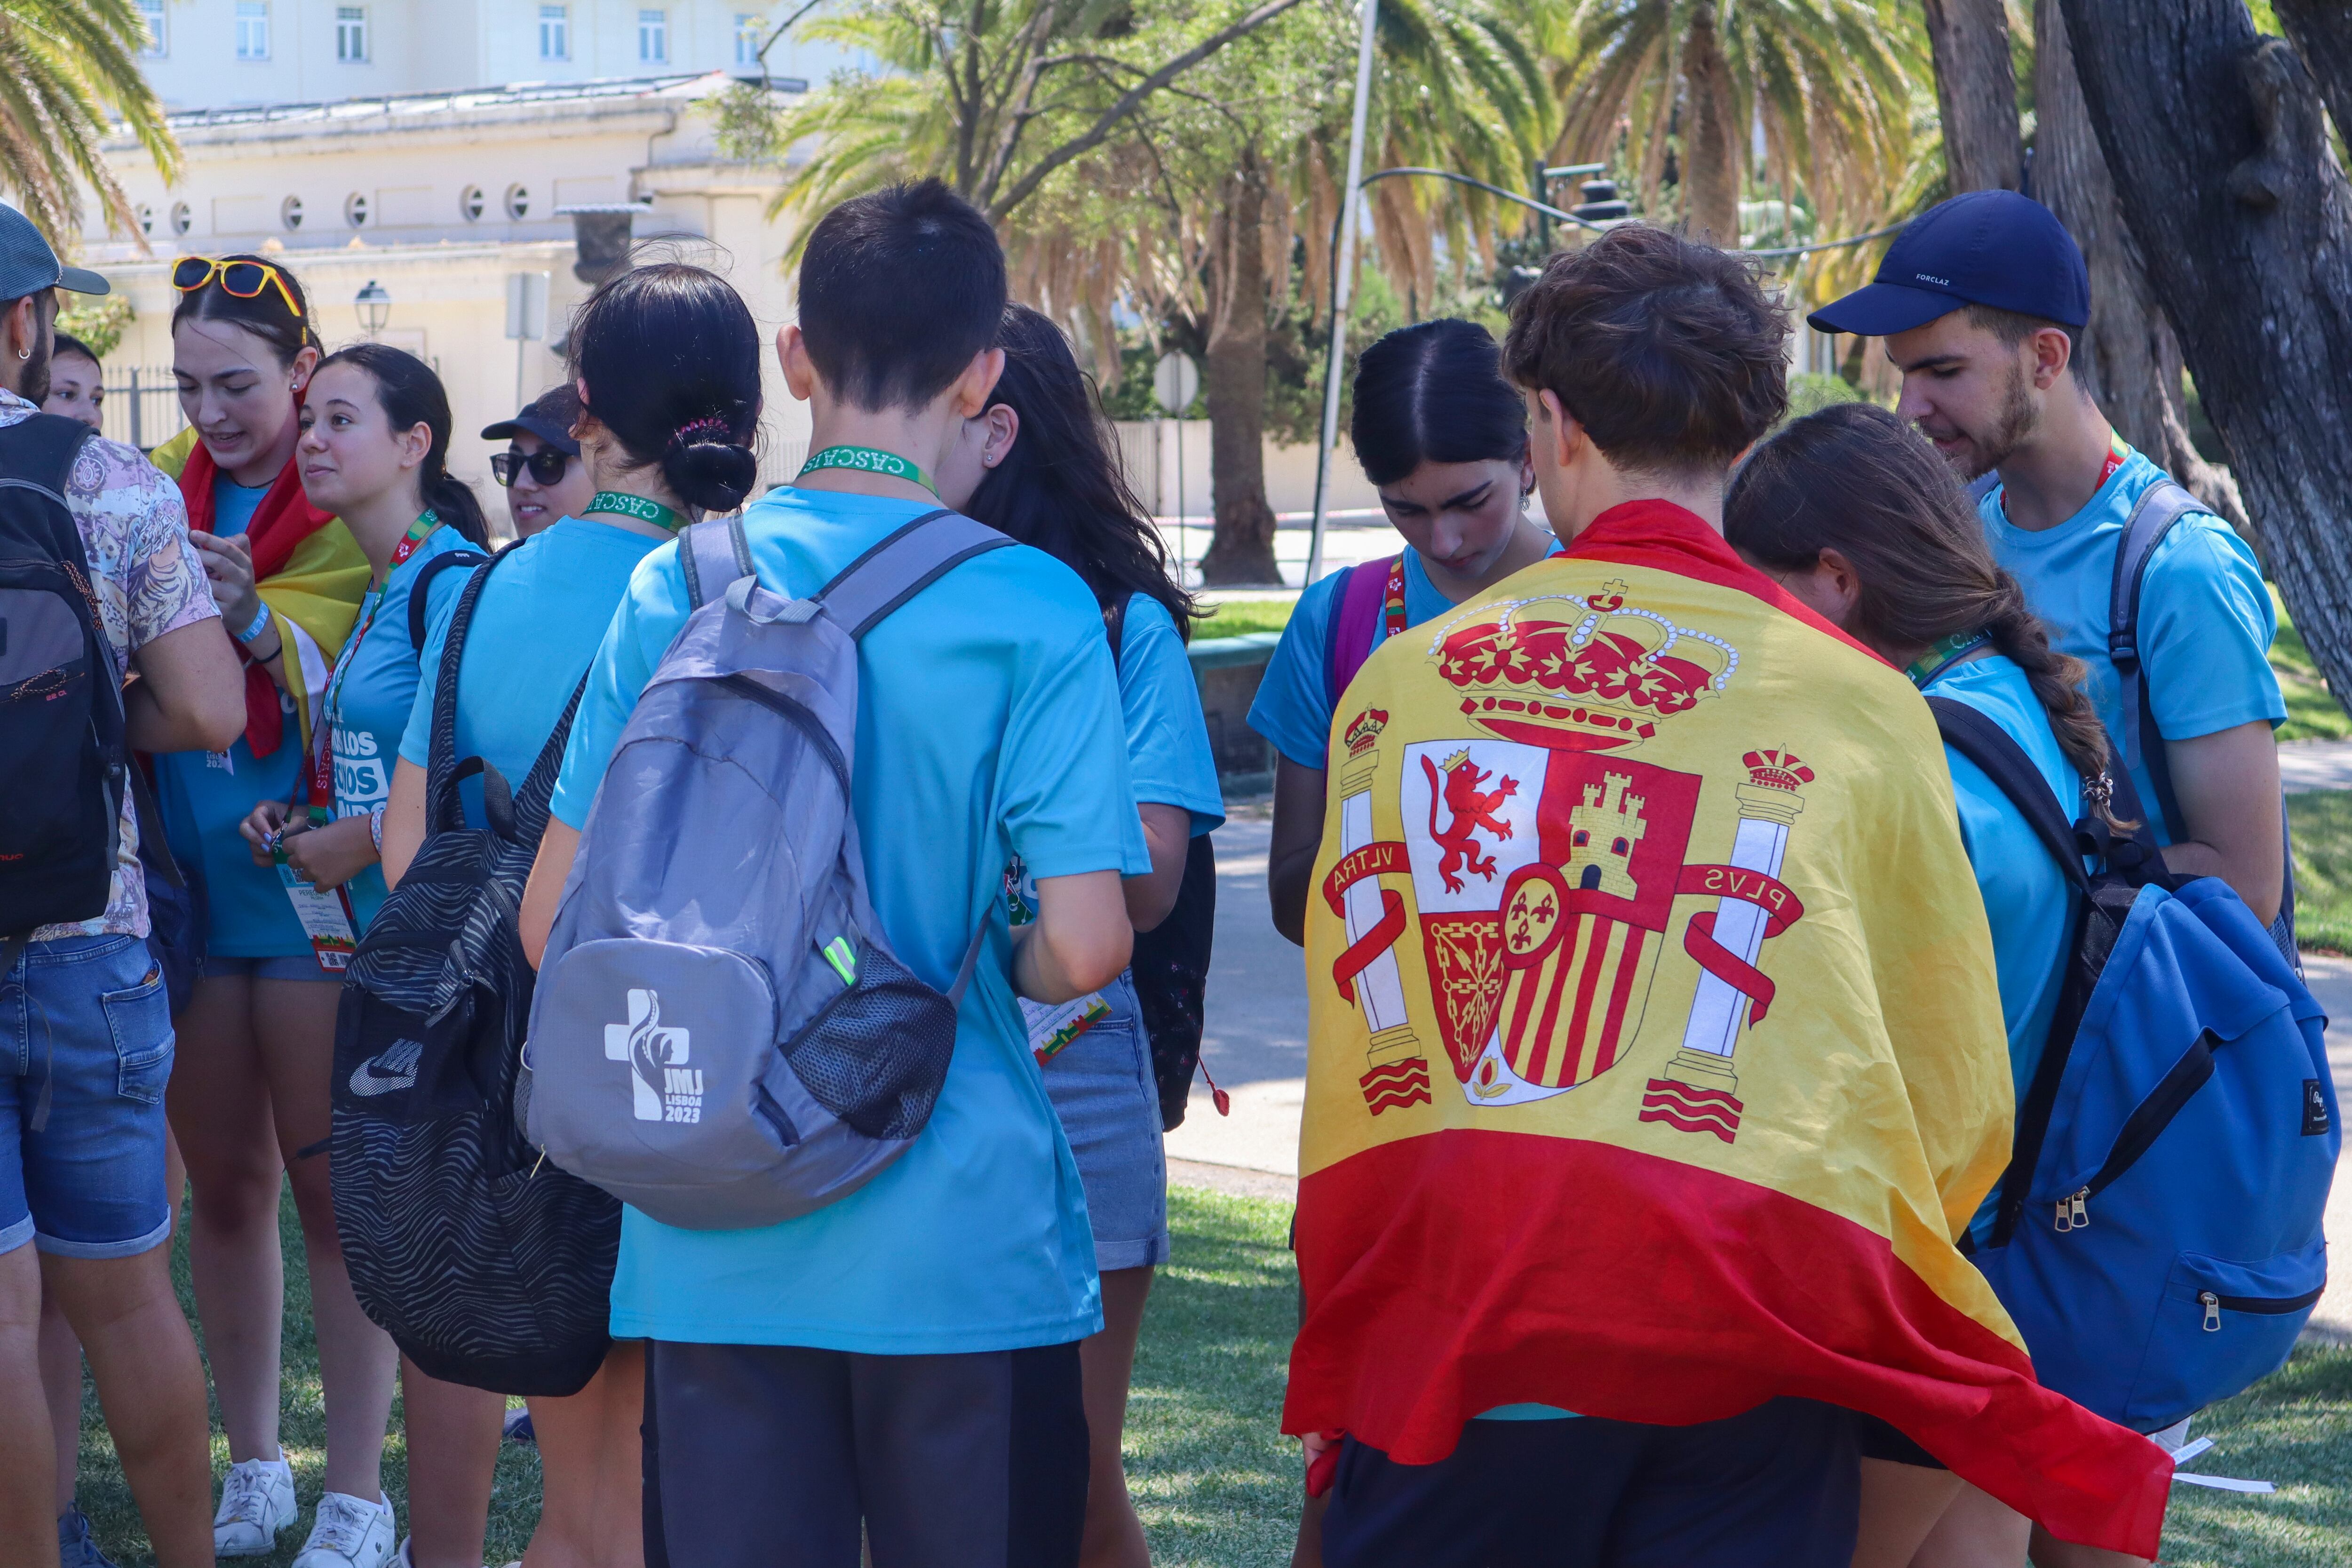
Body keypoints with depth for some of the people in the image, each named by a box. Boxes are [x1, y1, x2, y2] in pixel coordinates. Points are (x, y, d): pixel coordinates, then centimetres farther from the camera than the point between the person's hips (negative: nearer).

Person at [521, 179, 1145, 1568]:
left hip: (716, 1254, 3)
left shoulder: (676, 589, -1)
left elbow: (555, 922, 2)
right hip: (964, 1238, -3)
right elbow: (1085, 948, -15)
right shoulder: (1033, 610, -10)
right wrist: (992, 972, 7)